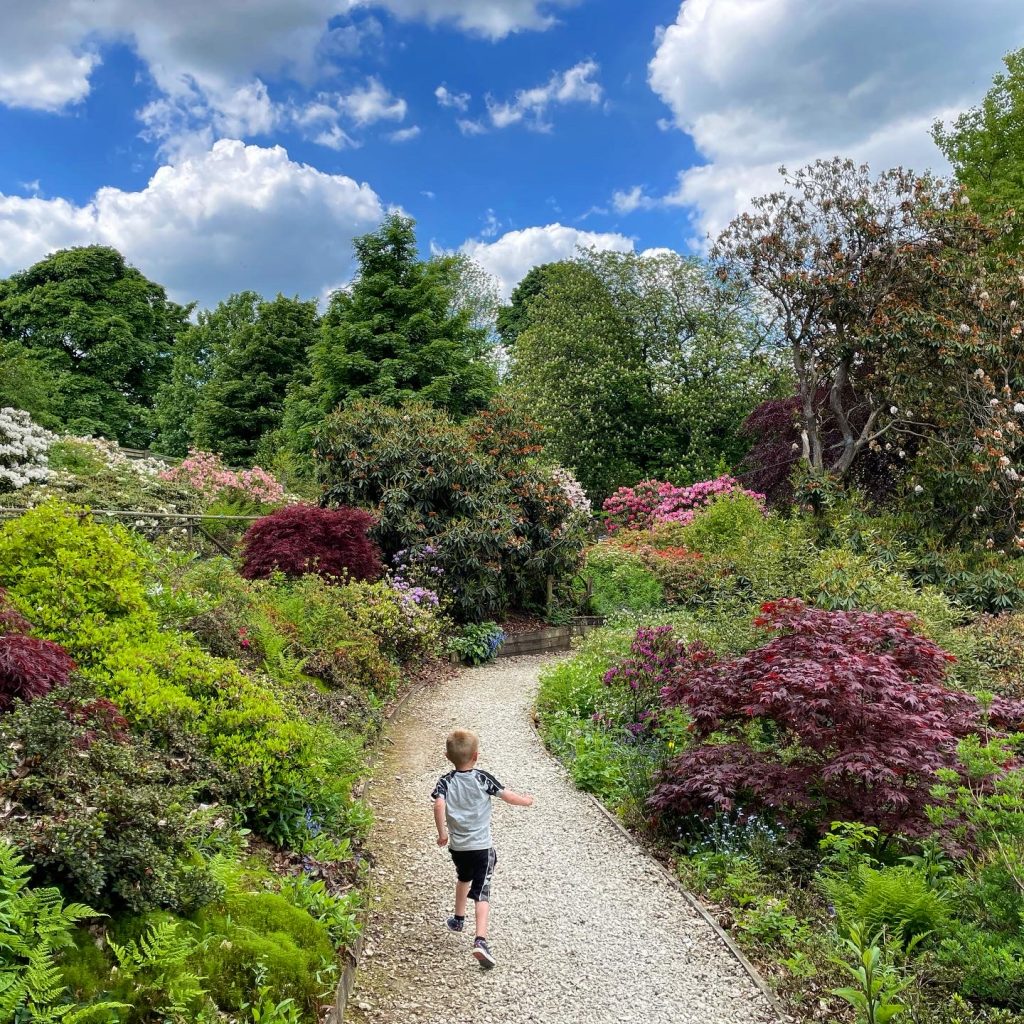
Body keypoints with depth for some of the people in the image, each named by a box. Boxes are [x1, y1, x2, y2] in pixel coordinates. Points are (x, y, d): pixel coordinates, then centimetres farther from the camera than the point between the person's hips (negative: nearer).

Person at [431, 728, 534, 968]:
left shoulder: (445, 782, -5)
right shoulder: (483, 778, -9)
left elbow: (439, 805, -21)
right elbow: (507, 796, -8)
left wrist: (442, 833, -10)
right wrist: (526, 801, 11)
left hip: (457, 846, 3)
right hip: (482, 846, -3)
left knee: (463, 878, 31)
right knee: (481, 892, -4)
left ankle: (458, 919, 48)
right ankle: (480, 940, -18)